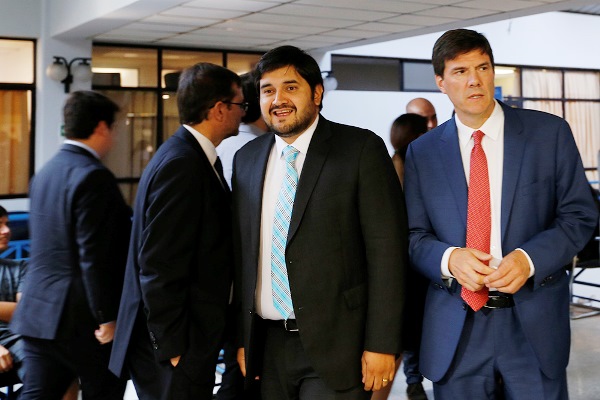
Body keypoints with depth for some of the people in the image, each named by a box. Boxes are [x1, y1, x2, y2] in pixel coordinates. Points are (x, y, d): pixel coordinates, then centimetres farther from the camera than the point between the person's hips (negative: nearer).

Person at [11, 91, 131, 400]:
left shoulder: (45, 172, 12)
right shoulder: (93, 177, -17)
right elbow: (95, 257, -21)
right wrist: (107, 317, -16)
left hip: (38, 310, 8)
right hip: (80, 317, -8)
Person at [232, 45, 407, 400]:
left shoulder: (362, 149, -6)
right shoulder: (247, 159, 10)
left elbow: (387, 250, -9)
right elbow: (243, 254, 12)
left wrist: (382, 343, -12)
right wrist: (242, 337, 10)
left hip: (336, 345, -4)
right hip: (268, 347, 5)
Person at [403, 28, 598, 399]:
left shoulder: (550, 132, 0)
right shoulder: (422, 152, 4)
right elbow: (415, 235, 5)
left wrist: (529, 258, -16)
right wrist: (449, 258, -17)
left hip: (534, 322, -1)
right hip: (455, 329, 1)